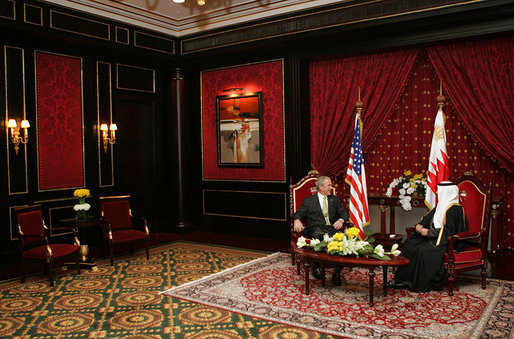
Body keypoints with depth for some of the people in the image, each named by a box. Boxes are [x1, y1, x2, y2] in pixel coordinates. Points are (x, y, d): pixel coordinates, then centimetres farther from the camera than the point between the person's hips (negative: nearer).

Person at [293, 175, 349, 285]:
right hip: (316, 229, -2)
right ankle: (316, 267, -24)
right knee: (318, 236, -40)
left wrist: (341, 220, -6)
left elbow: (344, 213, 18)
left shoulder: (335, 199, 25)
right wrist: (297, 220, -15)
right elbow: (298, 214, 10)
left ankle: (337, 272, -27)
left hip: (332, 228, 3)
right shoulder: (308, 201, 16)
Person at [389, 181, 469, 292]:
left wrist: (429, 232, -19)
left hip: (448, 242, -9)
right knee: (410, 245, -8)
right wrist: (420, 225, -2)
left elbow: (448, 231, -21)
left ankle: (420, 284, -16)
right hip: (435, 237, 9)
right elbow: (428, 218, 20)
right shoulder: (441, 206, 14)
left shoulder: (455, 209, -14)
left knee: (422, 251, -30)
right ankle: (402, 279, -10)